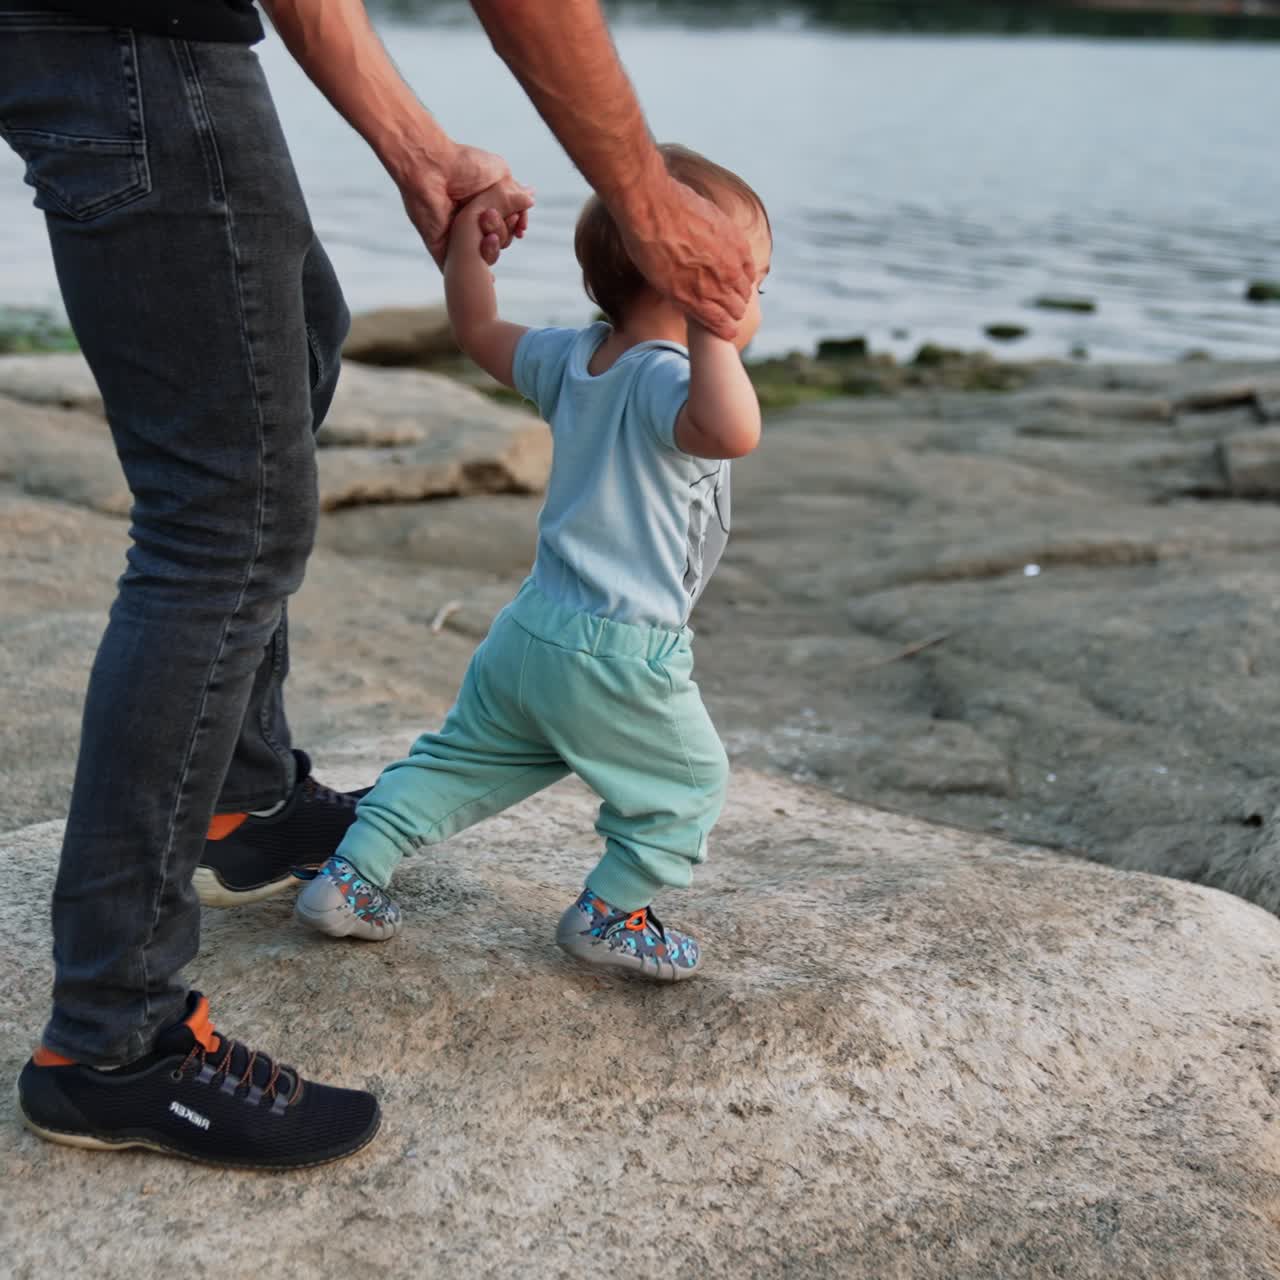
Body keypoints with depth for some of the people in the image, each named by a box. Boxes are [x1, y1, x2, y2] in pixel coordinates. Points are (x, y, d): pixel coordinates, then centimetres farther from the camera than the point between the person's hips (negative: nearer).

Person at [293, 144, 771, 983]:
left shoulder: (574, 357, 6)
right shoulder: (665, 380, -21)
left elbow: (481, 332, 22)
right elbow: (732, 432, -43)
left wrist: (466, 237, 23)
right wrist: (709, 329, -41)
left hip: (529, 630, 8)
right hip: (622, 652, -8)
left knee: (462, 759, 23)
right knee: (689, 787, 14)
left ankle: (348, 879, 24)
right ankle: (609, 915, 22)